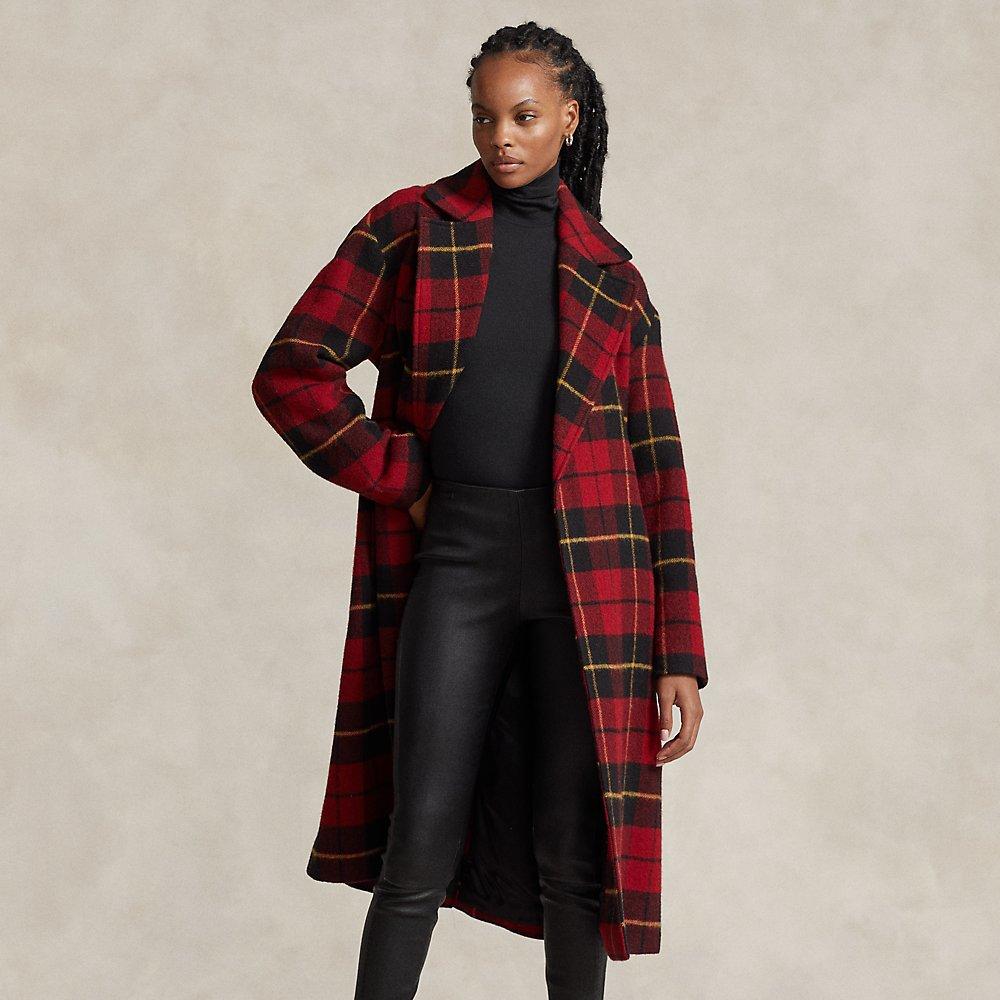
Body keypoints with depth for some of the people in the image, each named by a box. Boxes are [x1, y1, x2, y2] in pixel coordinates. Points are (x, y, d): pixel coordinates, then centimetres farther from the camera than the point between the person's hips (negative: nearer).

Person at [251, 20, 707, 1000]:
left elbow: (657, 467, 7)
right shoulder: (410, 227, 6)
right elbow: (290, 373, 0)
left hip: (587, 578, 1)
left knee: (573, 854, 3)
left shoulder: (610, 277, 9)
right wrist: (404, 481, -3)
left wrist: (680, 654, 1)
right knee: (420, 853, -2)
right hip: (456, 563, -1)